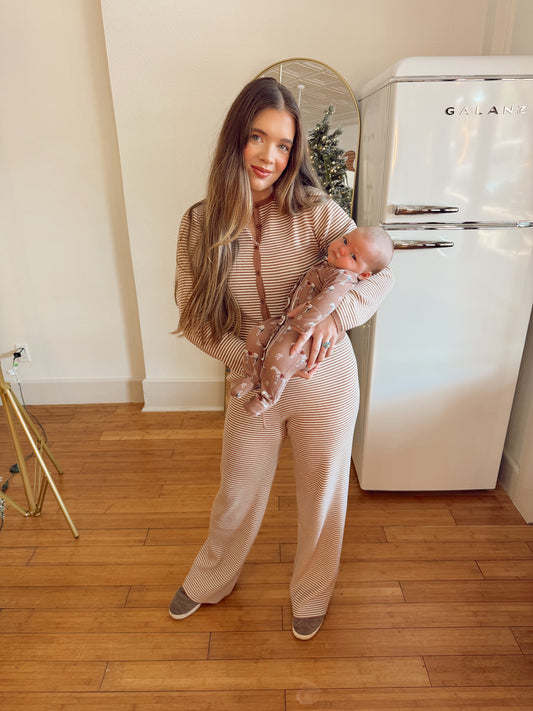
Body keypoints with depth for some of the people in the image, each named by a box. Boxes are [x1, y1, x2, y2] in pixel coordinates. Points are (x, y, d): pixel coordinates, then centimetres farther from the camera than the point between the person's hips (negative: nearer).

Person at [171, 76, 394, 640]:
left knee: (321, 495, 19)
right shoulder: (199, 225, -8)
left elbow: (380, 272, -9)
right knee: (237, 495, 21)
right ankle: (208, 583, 54)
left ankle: (311, 595, 51)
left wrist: (332, 316, -28)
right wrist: (250, 357, -22)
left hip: (325, 386, 0)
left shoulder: (315, 212, -12)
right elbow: (192, 318, -7)